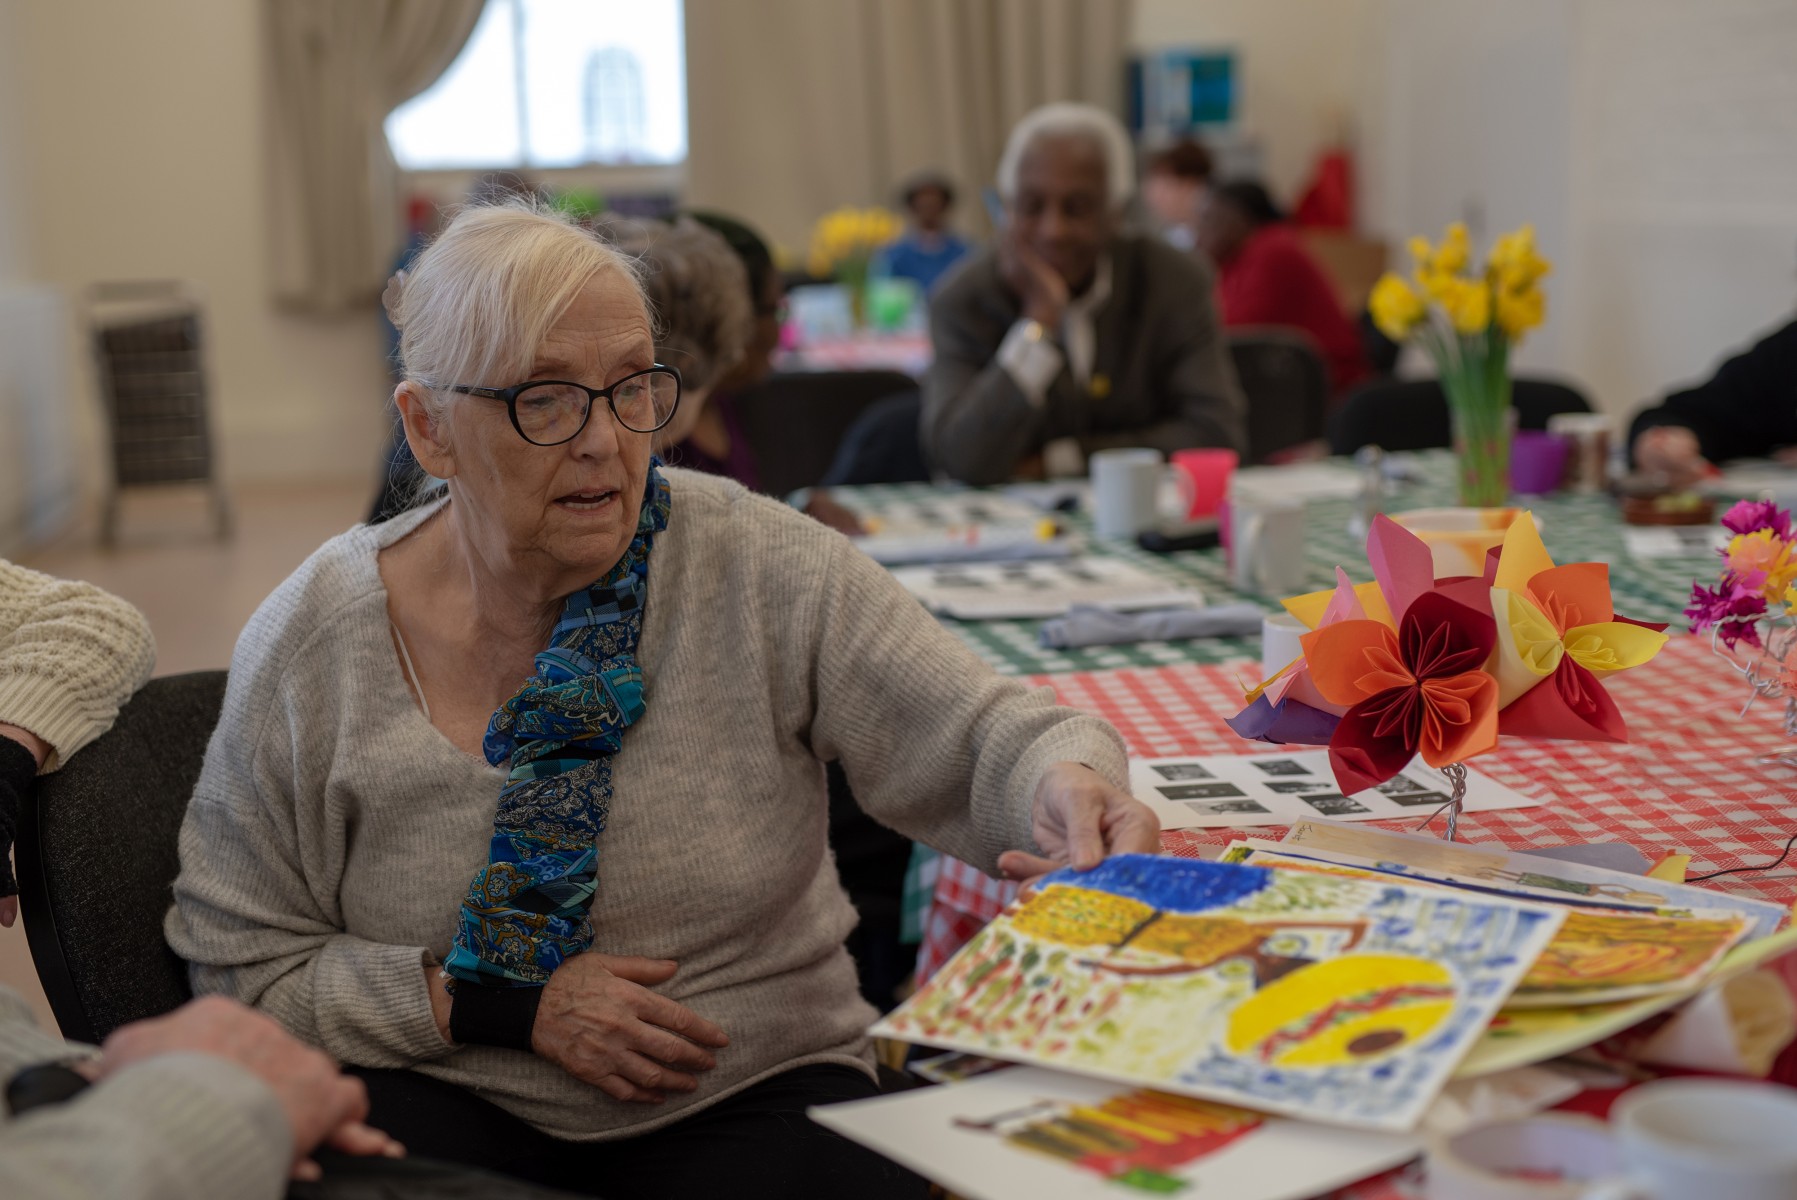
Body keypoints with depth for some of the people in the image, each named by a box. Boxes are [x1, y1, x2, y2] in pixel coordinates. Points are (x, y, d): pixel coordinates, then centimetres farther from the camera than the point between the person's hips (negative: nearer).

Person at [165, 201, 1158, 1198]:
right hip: (447, 1102, 0)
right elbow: (245, 968, 0)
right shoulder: (311, 645, -5)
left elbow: (974, 735, -9)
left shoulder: (761, 570, -6)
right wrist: (504, 1006, -12)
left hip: (753, 1091, 1)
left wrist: (1060, 782, -34)